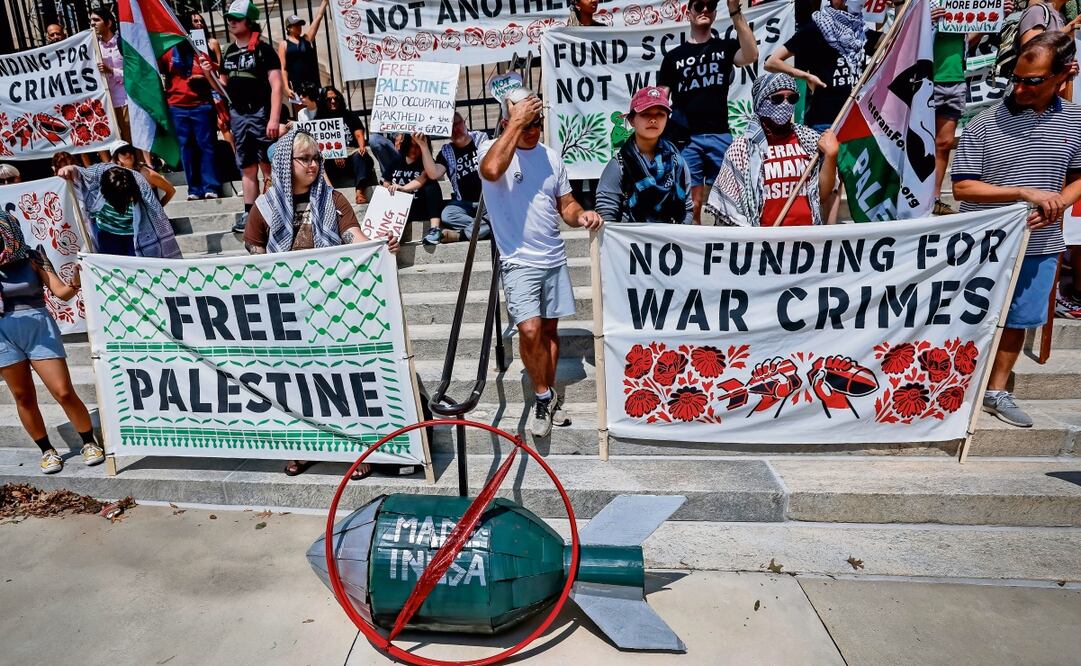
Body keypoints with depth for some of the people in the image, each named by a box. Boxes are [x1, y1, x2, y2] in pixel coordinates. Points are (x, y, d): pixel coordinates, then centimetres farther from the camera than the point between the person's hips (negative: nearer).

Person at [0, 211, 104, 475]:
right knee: (24, 397, 10)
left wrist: (76, 283, -29)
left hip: (39, 329, -2)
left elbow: (61, 292, -6)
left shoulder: (31, 258, -3)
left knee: (64, 392, -5)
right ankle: (47, 451, 24)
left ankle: (90, 443, 11)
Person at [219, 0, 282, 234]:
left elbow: (276, 85, -11)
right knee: (246, 168, 8)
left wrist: (274, 119, -20)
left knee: (269, 166, -7)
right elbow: (224, 84, 24)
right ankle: (250, 213, 12)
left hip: (260, 114, -6)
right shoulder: (229, 51, 15)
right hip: (237, 115, 6)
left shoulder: (263, 49, -4)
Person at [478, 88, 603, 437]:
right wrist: (516, 122, -23)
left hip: (554, 259, 5)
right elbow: (491, 170, -31)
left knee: (550, 328, 12)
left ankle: (547, 396, 28)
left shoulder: (551, 156, 9)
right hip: (519, 262, -5)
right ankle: (545, 395, 5)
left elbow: (565, 205, 15)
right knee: (530, 329, -18)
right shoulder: (493, 148, -6)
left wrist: (581, 215, -8)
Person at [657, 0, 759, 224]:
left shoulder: (726, 46, 14)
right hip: (685, 138, -1)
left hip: (719, 136, 1)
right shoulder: (674, 56, 14)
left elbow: (750, 56, -9)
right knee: (692, 204, -3)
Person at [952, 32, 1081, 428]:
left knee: (1017, 320, 13)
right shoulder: (984, 124, -10)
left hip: (1040, 245, 4)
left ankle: (996, 392, 28)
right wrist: (1024, 192, -21)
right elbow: (962, 188, -13)